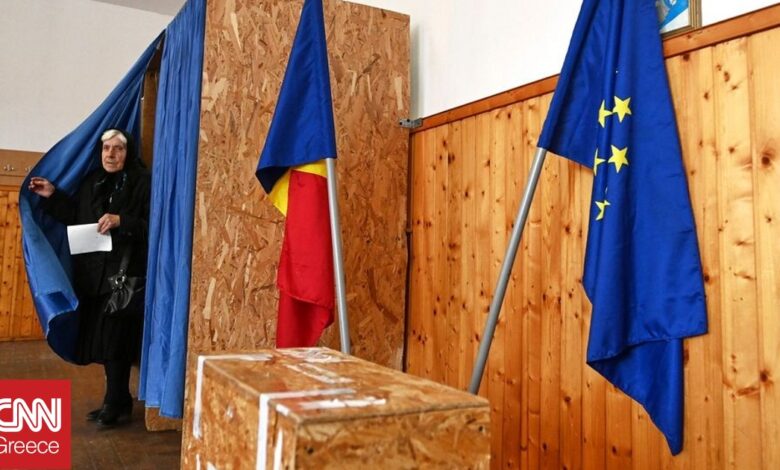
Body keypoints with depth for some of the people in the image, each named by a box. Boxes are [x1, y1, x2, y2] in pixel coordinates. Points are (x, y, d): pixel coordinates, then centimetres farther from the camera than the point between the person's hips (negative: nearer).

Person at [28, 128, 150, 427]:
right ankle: (118, 401, 24)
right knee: (102, 338, 11)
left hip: (124, 273, -7)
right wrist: (52, 196, 12)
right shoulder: (92, 181, 14)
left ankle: (116, 404, 11)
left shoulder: (142, 182, -6)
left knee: (114, 339, -3)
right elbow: (75, 216, 21)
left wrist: (121, 221, -24)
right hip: (94, 272, 7)